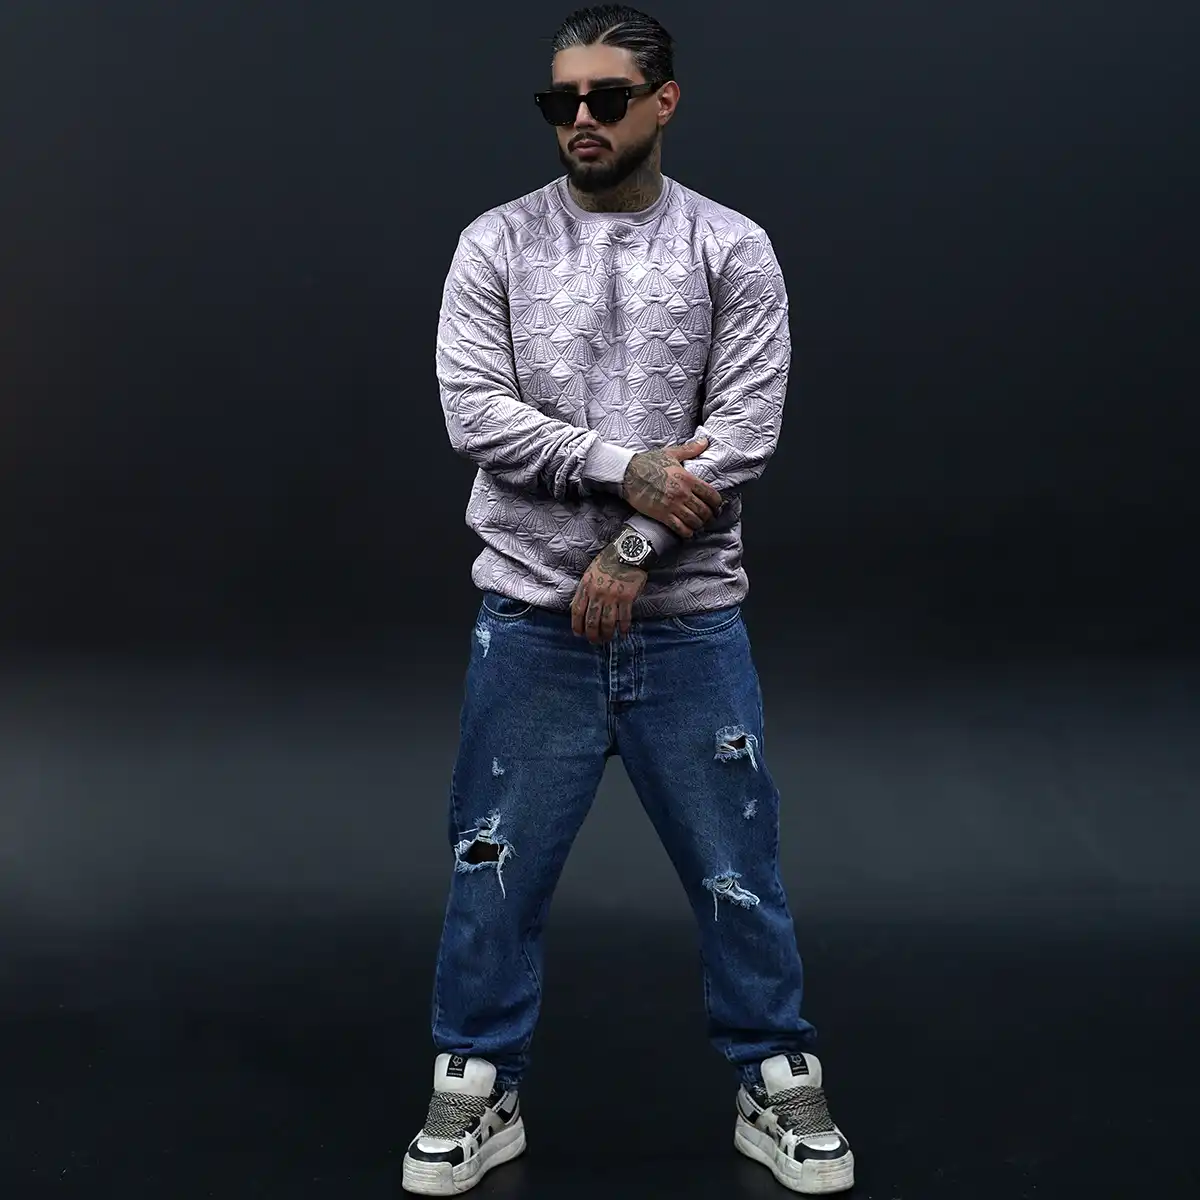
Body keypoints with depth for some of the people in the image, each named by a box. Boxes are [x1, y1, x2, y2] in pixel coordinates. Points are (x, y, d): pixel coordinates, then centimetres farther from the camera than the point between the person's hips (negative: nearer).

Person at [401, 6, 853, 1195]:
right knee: (495, 866, 9)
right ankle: (477, 1092, 26)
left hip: (687, 618, 0)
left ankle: (777, 1087, 27)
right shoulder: (496, 244, 1)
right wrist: (625, 469, -16)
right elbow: (475, 413, -8)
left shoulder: (732, 248, -1)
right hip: (531, 616, 1)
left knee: (736, 864, 9)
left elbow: (743, 431, -7)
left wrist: (635, 549, -14)